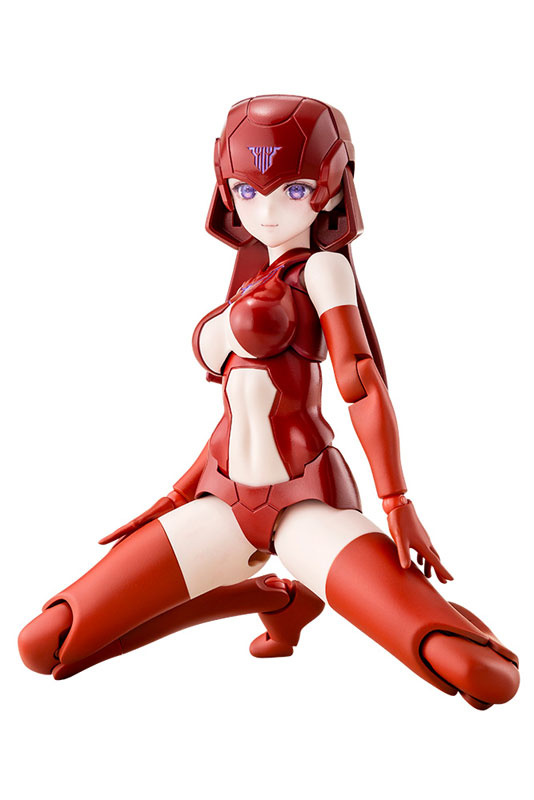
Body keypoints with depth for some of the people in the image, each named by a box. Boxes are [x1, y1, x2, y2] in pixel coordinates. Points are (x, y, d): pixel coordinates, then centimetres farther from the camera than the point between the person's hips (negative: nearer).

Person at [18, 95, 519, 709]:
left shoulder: (322, 267, 0)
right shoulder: (249, 286, 19)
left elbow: (363, 382, -10)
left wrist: (398, 504, -16)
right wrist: (178, 498, 14)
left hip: (308, 504, -7)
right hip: (226, 507, 7)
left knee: (488, 682, -28)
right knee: (40, 648, -3)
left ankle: (434, 612, 12)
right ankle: (279, 598, 9)